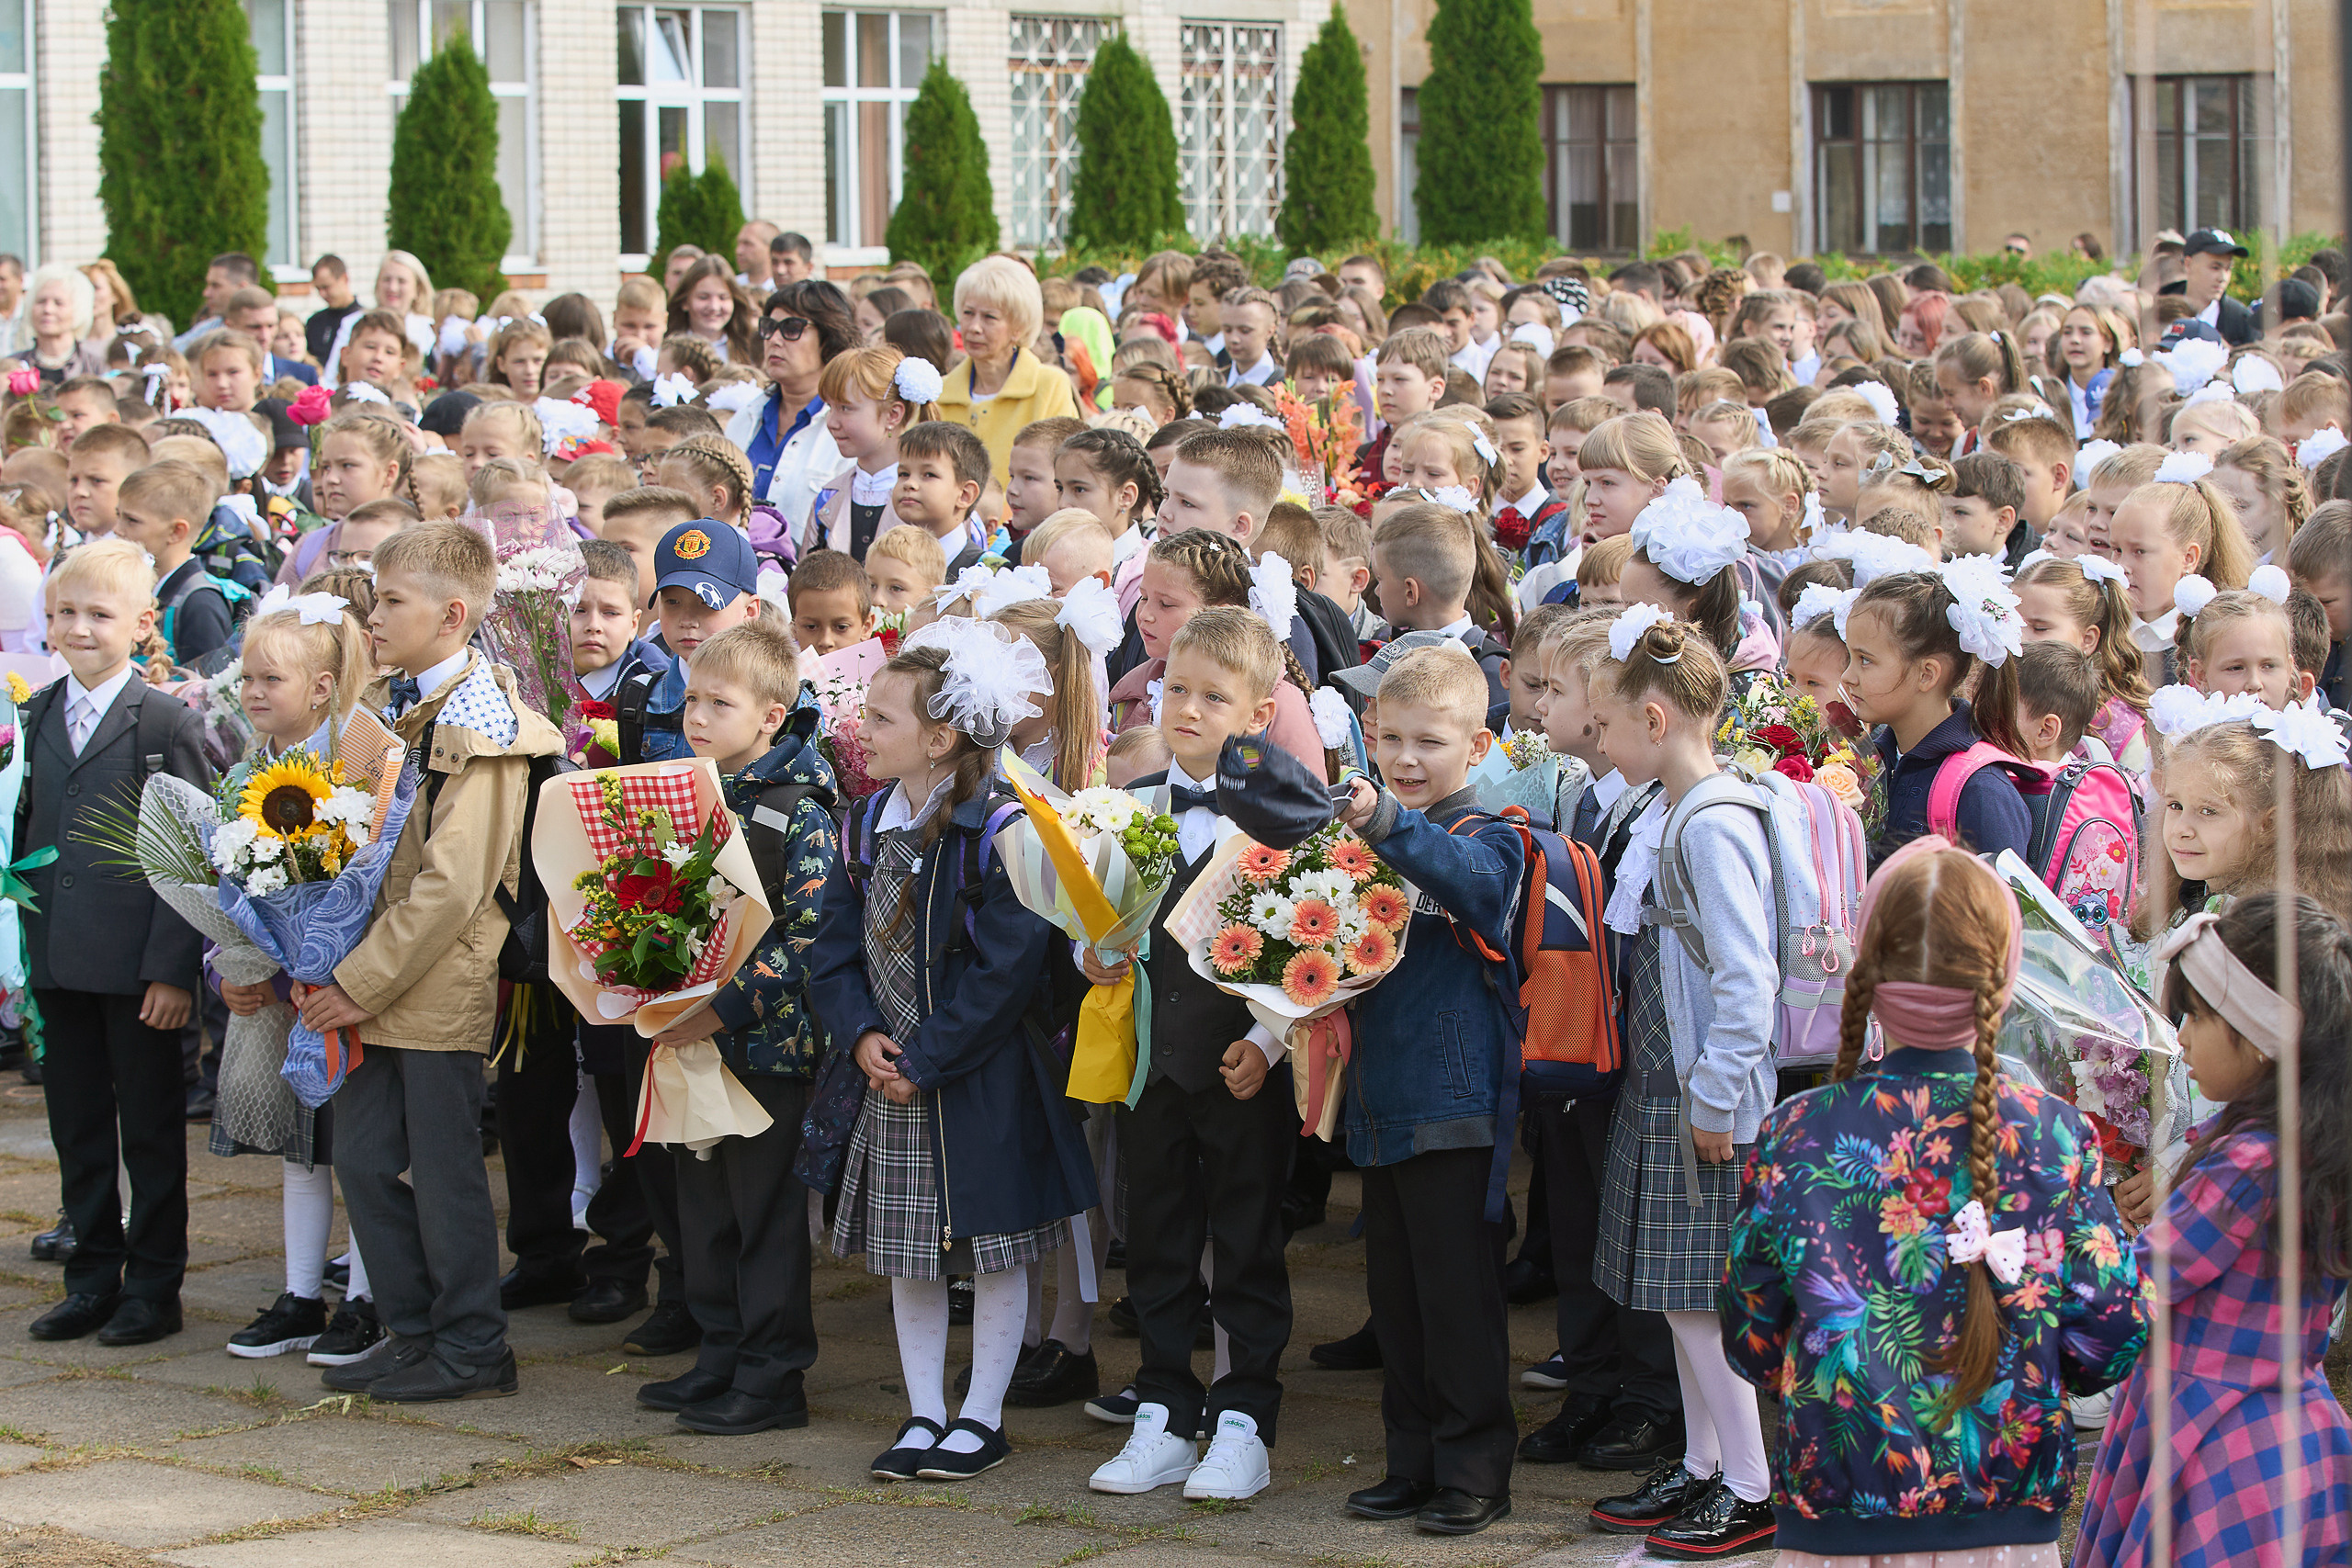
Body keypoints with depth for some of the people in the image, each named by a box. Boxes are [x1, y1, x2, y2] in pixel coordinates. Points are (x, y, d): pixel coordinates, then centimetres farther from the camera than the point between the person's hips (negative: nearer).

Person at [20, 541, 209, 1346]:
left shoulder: (169, 722, -7)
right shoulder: (35, 716, 10)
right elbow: (23, 832, 16)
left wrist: (173, 968, -14)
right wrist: (21, 942, 9)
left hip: (138, 968, -5)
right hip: (56, 962, 5)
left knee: (151, 1131, 5)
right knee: (77, 1128, 12)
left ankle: (154, 1286, 13)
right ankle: (93, 1278, 21)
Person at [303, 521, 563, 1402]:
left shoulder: (476, 726, -16)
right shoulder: (385, 702, 10)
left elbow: (450, 885, -21)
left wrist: (361, 982, -19)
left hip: (438, 982, -8)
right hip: (370, 976, 8)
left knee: (442, 1165, 1)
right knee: (364, 1156, 10)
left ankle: (471, 1346, 12)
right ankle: (413, 1332, 22)